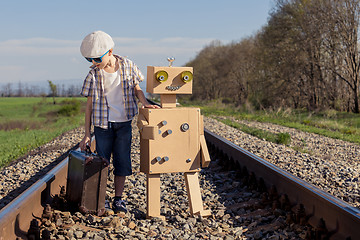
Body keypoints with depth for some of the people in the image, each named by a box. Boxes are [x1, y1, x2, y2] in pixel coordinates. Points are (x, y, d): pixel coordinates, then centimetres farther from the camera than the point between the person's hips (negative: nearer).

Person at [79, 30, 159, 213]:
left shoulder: (127, 66, -4)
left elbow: (136, 88, 9)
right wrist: (87, 134, -3)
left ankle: (118, 200, 15)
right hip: (103, 124, -1)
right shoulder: (93, 75, -6)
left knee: (122, 162, 4)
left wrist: (145, 102, -13)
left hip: (124, 123, 1)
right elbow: (89, 105, -2)